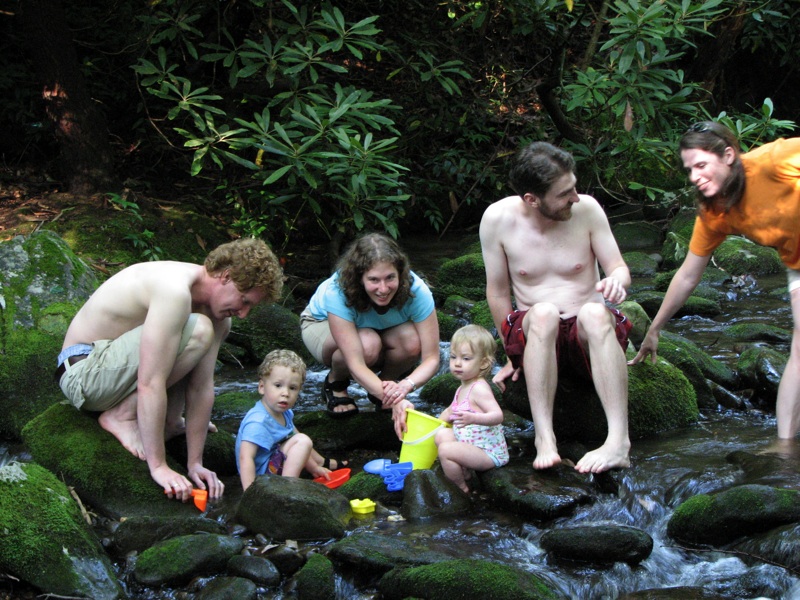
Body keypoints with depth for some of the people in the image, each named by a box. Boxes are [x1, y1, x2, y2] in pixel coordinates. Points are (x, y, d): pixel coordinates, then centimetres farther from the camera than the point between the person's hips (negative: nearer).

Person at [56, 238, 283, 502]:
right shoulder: (176, 291, -28)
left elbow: (202, 386, 0)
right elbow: (150, 384, -31)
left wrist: (194, 463, -5)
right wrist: (159, 466, -29)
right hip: (84, 373, -9)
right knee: (198, 331, -27)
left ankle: (168, 421, 9)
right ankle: (122, 416, -16)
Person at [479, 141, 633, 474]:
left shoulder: (586, 209, -6)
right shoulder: (498, 219, -7)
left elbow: (619, 268, 3)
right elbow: (497, 292, 2)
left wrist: (616, 280, -22)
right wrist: (513, 356, 5)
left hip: (588, 334, 0)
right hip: (535, 335, 0)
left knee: (594, 312, -36)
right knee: (543, 312, -36)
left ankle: (618, 441, -46)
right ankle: (544, 438, -42)